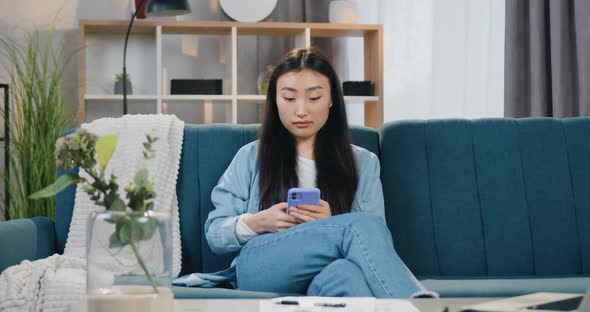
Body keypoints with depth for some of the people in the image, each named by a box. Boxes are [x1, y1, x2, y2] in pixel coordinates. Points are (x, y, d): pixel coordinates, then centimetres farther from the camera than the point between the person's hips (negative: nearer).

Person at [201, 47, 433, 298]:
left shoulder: (363, 163, 20)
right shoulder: (251, 157, 19)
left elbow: (373, 243, 10)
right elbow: (214, 234, 15)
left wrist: (332, 225, -11)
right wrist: (259, 222, -6)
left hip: (326, 278, 1)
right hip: (260, 270, -1)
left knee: (344, 273, -43)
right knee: (361, 225, -32)